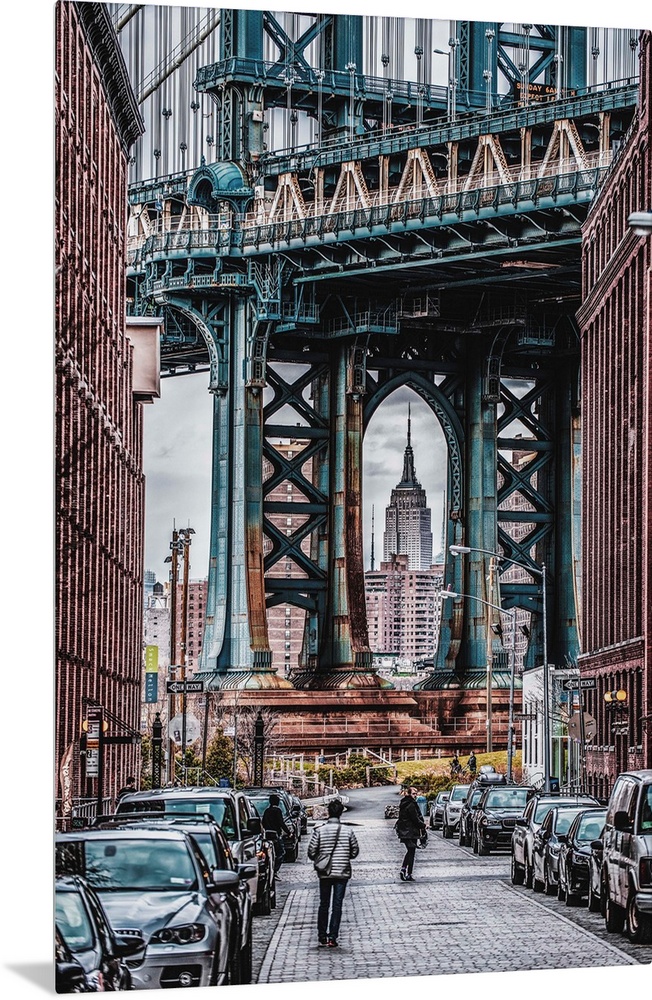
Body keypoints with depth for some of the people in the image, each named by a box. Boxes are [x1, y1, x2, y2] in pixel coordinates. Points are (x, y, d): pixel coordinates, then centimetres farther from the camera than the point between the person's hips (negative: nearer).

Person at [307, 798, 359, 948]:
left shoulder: (319, 831, -8)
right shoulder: (348, 831, -6)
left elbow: (311, 852, -7)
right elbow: (355, 852, 2)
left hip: (325, 873, 1)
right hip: (342, 873, -1)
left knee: (324, 904, 13)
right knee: (337, 905, 3)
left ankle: (322, 937, 15)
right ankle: (332, 937, -1)